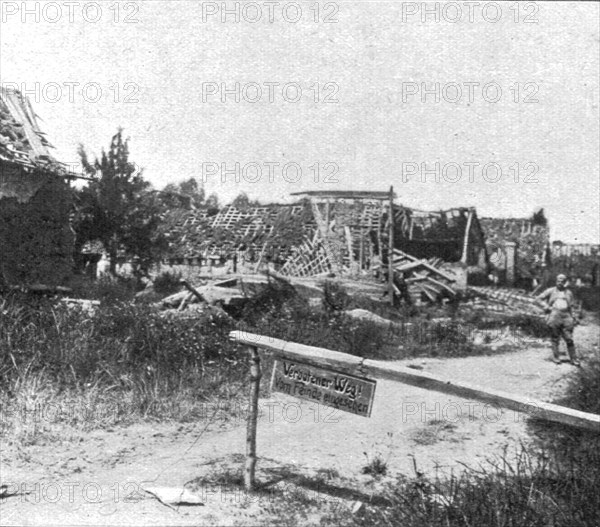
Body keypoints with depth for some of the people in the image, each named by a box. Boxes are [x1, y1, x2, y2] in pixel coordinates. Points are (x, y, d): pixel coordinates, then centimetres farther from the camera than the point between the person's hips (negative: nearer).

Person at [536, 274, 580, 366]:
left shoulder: (569, 293, 16)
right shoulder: (551, 291, 9)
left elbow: (571, 307, 18)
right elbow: (539, 298, 10)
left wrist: (574, 318, 9)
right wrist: (546, 306, -4)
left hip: (566, 317, 1)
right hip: (554, 316, -1)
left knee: (569, 339, -2)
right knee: (555, 339, 1)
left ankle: (574, 359, 3)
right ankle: (556, 358, 9)